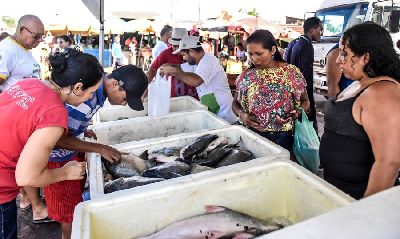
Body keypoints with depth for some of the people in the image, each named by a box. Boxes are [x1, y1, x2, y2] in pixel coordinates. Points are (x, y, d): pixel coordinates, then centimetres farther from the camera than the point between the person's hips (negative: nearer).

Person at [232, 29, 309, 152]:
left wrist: (297, 113, -15)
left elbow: (305, 101, 5)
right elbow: (236, 103, 11)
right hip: (252, 135, 2)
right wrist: (241, 114, -9)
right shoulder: (246, 76, 0)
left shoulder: (291, 73, -6)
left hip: (282, 137, -1)